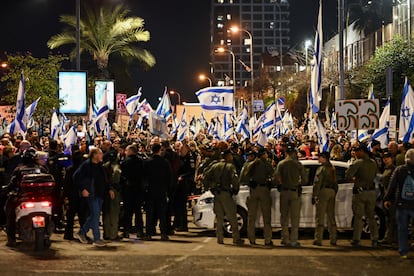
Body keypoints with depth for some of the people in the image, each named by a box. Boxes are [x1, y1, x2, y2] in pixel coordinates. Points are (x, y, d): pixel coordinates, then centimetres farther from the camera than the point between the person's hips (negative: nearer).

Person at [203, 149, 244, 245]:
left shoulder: (215, 166, 10)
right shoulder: (230, 166, -6)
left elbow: (206, 176, 6)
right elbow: (234, 178, -19)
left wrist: (209, 187, 14)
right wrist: (236, 189, -5)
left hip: (216, 193, 5)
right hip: (226, 193, -5)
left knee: (219, 217, 12)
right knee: (232, 217, 1)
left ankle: (220, 238, 9)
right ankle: (236, 239, 1)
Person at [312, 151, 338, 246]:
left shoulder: (322, 168, -9)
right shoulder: (332, 168, 16)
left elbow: (317, 183, -14)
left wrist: (314, 196, -12)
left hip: (323, 191, -8)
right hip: (332, 191, 8)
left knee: (320, 216, -5)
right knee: (331, 216, 11)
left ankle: (318, 239, -8)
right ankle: (333, 240, 11)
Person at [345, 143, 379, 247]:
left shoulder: (358, 163, -14)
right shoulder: (374, 163, 6)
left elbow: (348, 175, -20)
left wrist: (354, 178, -1)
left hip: (360, 192, -5)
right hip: (372, 192, 5)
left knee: (358, 217, 2)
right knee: (371, 216, 13)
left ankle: (356, 239, 4)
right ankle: (375, 239, 11)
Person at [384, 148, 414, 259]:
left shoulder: (399, 170, -4)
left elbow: (392, 186, 0)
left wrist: (387, 199, 8)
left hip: (401, 204, 2)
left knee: (402, 229, 10)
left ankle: (403, 252, 13)